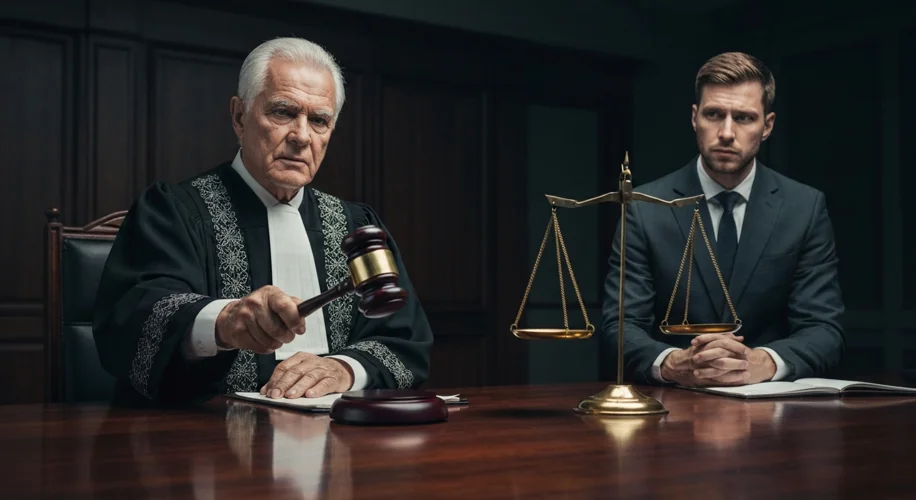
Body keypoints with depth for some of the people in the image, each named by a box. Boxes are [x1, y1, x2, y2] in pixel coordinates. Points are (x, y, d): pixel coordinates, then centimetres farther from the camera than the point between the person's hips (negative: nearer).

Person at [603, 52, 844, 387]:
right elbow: (622, 325, -7)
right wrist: (673, 364, -29)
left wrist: (762, 362, -26)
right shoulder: (644, 208, -2)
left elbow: (824, 331, -4)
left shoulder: (806, 208, 1)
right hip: (672, 399, 0)